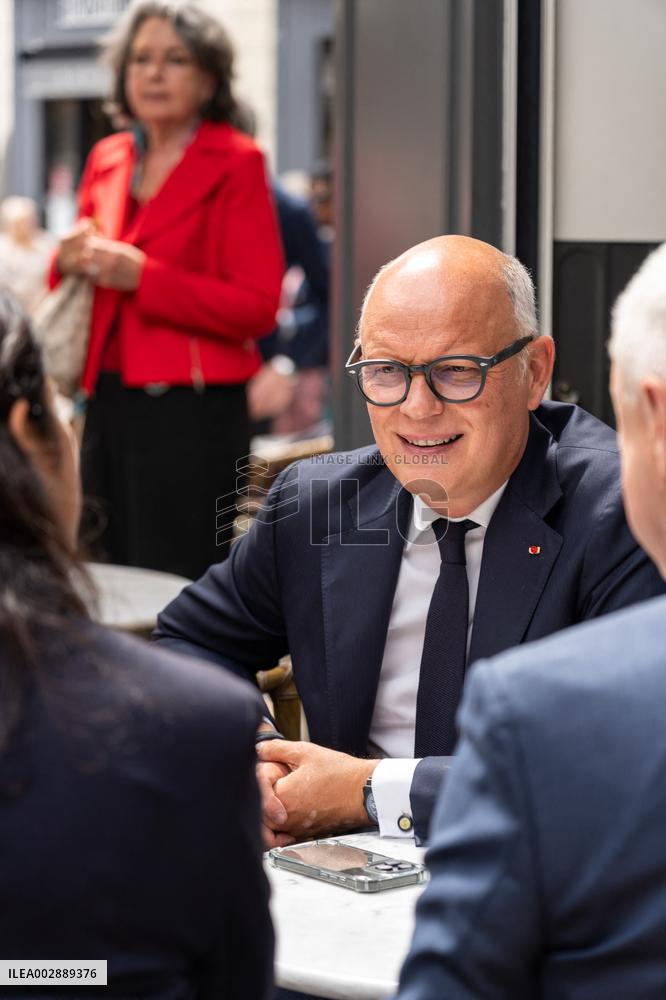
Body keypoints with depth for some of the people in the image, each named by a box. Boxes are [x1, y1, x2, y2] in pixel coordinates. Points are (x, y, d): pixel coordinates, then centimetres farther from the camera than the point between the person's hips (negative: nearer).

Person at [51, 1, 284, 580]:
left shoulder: (235, 164, -5)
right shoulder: (107, 160, 13)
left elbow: (257, 306, -12)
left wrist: (142, 276, -18)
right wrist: (71, 262, 1)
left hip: (190, 412, -6)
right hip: (109, 402, 6)